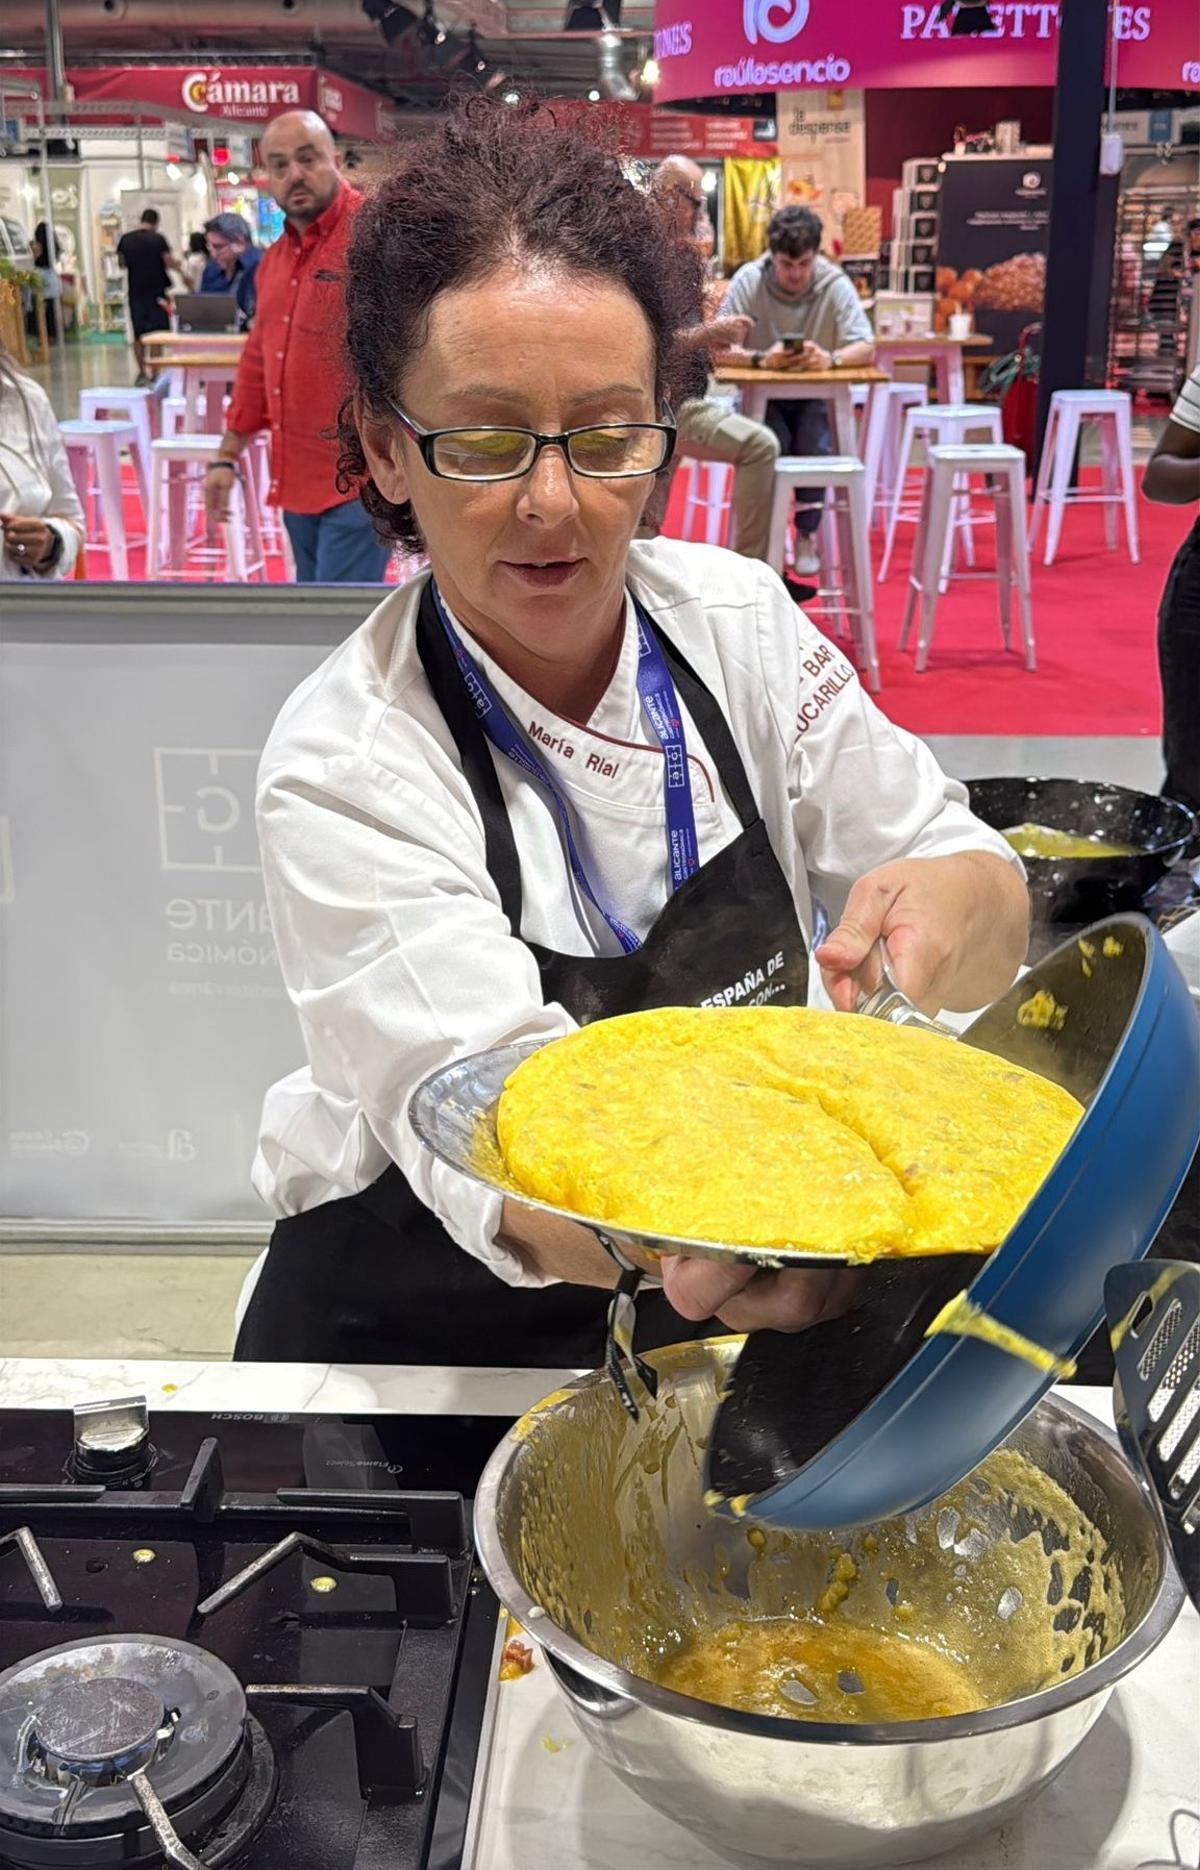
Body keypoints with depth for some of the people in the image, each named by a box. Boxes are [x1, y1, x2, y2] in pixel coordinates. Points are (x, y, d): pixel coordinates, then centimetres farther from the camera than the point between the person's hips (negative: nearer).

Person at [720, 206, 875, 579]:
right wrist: (762, 359, -36)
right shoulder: (748, 281, -10)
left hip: (816, 397, 0)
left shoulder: (835, 285, -9)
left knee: (813, 441, -29)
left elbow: (867, 348, -15)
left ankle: (807, 535, -8)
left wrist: (831, 359, -37)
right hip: (762, 394, 0)